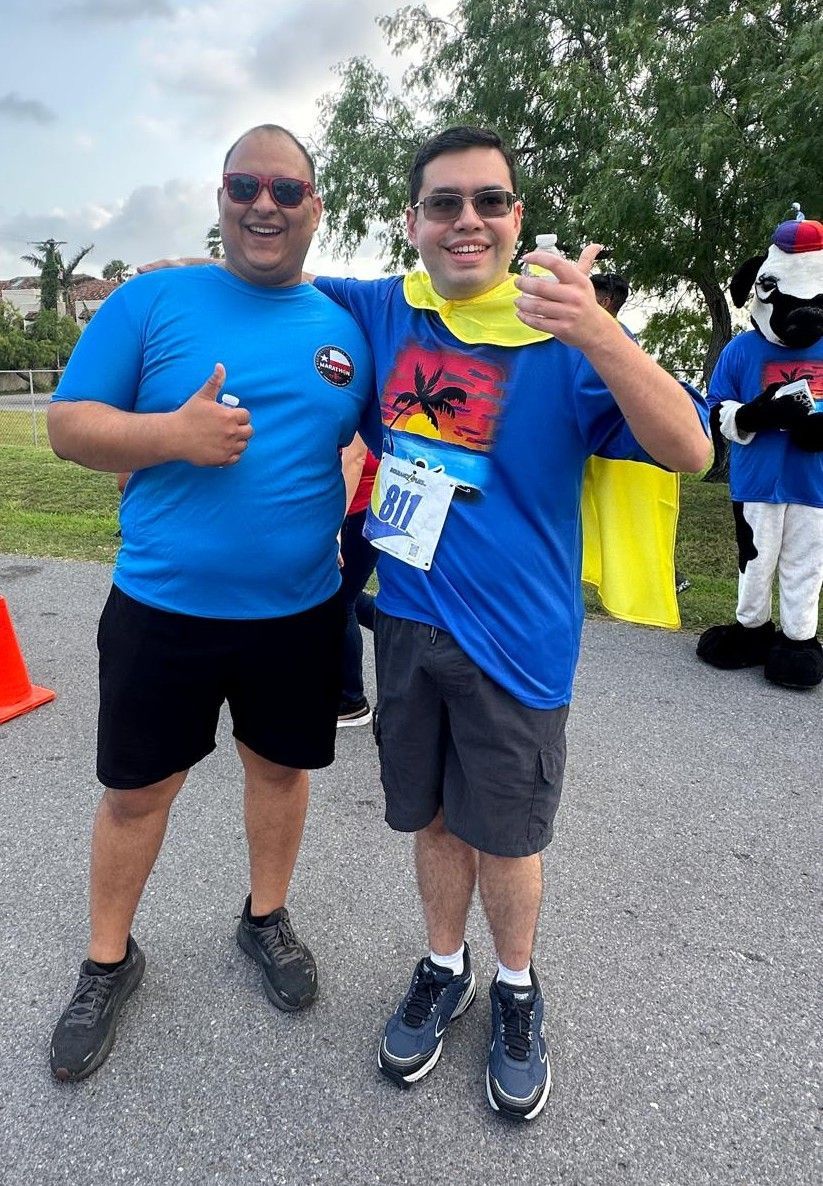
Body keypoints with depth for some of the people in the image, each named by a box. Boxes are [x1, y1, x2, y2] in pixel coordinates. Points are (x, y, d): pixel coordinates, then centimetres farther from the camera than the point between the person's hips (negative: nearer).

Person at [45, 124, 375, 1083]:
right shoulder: (153, 301, -2)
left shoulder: (345, 329, 6)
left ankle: (266, 917, 44)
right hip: (161, 607, -2)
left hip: (299, 612, 3)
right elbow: (68, 425, -4)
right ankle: (108, 960, 37)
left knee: (280, 766, 17)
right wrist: (174, 434, -21)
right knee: (136, 789, 11)